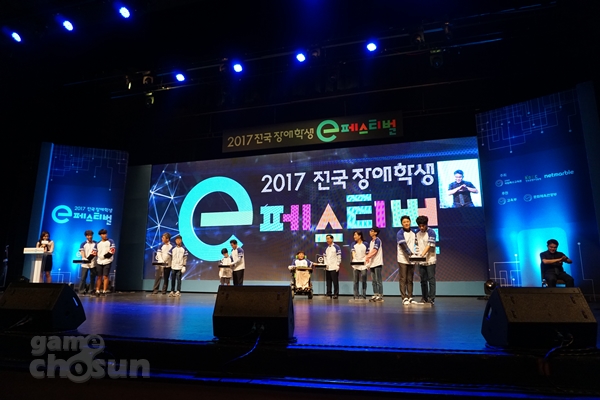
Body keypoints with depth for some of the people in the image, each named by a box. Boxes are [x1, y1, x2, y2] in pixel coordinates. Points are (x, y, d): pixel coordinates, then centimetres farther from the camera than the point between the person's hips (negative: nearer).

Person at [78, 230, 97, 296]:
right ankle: (82, 291, 4)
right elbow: (82, 253, -8)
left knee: (92, 277, 6)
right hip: (85, 264, -1)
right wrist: (84, 259, -24)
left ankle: (91, 291, 14)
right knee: (83, 277, -2)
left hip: (93, 263, 1)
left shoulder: (96, 243, 6)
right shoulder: (83, 244, 1)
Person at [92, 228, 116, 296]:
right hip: (99, 262, 4)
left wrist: (110, 253, -22)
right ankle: (97, 291, 15)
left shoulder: (111, 241, 2)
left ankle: (104, 291, 1)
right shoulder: (98, 243, 16)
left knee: (105, 276, -4)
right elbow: (94, 251, 16)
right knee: (99, 277, 8)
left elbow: (113, 250, -7)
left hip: (107, 261, -4)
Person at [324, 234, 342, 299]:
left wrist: (337, 265, -12)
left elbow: (339, 257, -7)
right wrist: (326, 264, 6)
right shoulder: (326, 248, 15)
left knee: (335, 282, -4)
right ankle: (329, 294, 13)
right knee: (328, 282, 6)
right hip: (328, 268, 6)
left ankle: (336, 294, 3)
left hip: (334, 268, -6)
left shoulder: (336, 247, -4)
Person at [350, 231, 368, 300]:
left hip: (363, 265, -1)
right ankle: (356, 295, 9)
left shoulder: (365, 244, 2)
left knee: (363, 281, 0)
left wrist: (367, 263, -7)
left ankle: (363, 295, 7)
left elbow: (367, 255, 4)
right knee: (356, 281, 4)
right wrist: (353, 261, -18)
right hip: (355, 265, 2)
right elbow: (353, 253, -3)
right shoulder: (353, 244, 6)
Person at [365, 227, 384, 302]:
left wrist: (368, 257, -25)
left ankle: (380, 296, -2)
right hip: (372, 263, 9)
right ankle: (375, 295, 16)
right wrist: (368, 258, -4)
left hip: (377, 263, -9)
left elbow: (374, 251, -17)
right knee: (374, 281, 10)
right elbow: (370, 252, 14)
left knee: (378, 280, -6)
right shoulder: (371, 242, 18)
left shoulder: (377, 240, -8)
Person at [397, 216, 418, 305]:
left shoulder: (413, 233, 14)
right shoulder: (400, 233, -5)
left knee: (410, 280, 9)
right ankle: (404, 298, 0)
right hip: (403, 260, -5)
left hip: (411, 260, 5)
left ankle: (410, 297, 14)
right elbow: (403, 246, -16)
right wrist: (410, 254, -25)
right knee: (403, 279, -3)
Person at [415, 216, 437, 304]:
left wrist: (422, 255, -27)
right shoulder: (417, 233, 8)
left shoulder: (431, 232, -9)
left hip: (430, 260, -5)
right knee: (423, 280, 10)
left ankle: (431, 298, 1)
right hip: (421, 261, 5)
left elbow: (429, 245, -17)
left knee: (431, 279, -3)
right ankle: (424, 298, 19)